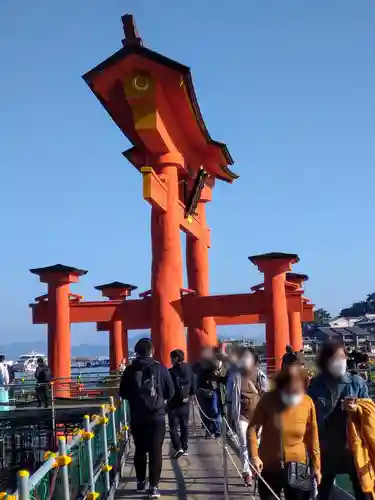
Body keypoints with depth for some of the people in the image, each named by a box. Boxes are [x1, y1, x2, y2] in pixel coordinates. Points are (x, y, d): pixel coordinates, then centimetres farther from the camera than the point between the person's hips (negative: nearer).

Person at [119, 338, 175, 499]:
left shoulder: (129, 370, -2)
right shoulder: (160, 369, -6)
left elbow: (123, 393, 5)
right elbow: (170, 392, 1)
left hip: (136, 417, 2)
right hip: (157, 416, -2)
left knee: (140, 450, 16)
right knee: (155, 451, 1)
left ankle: (140, 481, 26)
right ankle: (154, 486, -3)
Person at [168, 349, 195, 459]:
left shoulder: (172, 371, -17)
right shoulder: (189, 369, 0)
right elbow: (193, 386, 3)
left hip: (174, 403, -5)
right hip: (185, 402, 5)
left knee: (173, 427, 0)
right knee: (184, 425, 15)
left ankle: (178, 448, -12)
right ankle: (184, 448, 19)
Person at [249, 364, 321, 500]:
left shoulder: (308, 403, -10)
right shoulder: (268, 399, -15)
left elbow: (312, 437, -2)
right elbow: (253, 428, -10)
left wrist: (316, 465, 2)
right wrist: (254, 456, -19)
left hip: (296, 465, 1)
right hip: (269, 466, -1)